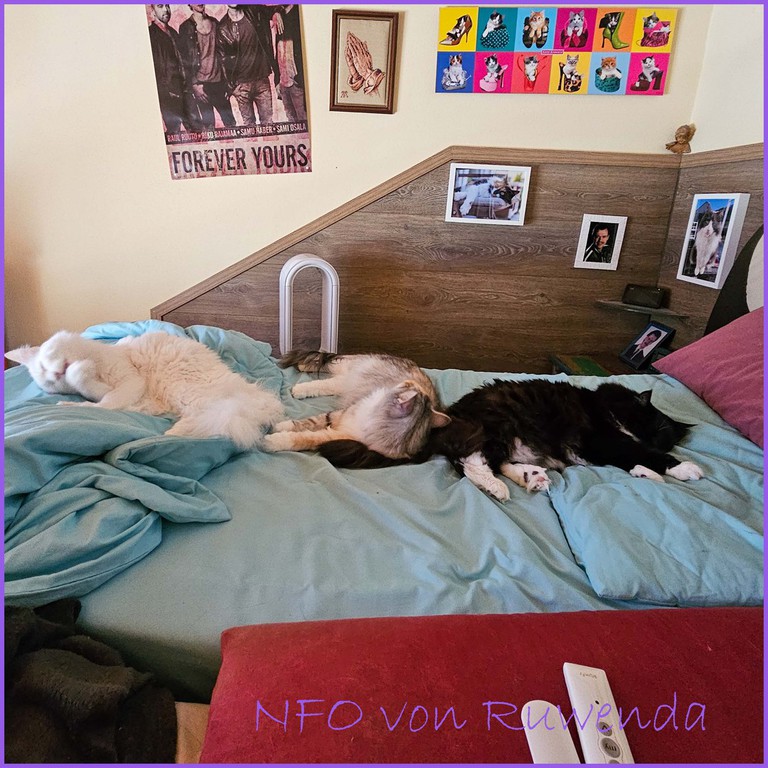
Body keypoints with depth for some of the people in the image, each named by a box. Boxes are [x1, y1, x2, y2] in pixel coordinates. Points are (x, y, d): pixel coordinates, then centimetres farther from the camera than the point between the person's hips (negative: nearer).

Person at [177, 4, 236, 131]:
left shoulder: (214, 23, 12)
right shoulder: (185, 28, 1)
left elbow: (222, 52, 13)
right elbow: (183, 58, -2)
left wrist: (227, 81, 6)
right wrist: (194, 84, -10)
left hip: (218, 81, 3)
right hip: (200, 84, -3)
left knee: (230, 123, 2)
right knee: (208, 125, -2)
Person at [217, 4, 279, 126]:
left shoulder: (254, 11, 6)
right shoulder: (222, 28, 1)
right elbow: (225, 58, 1)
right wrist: (230, 84, -6)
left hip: (262, 78, 2)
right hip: (242, 83, -1)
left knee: (267, 121, -1)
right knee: (248, 123, 0)